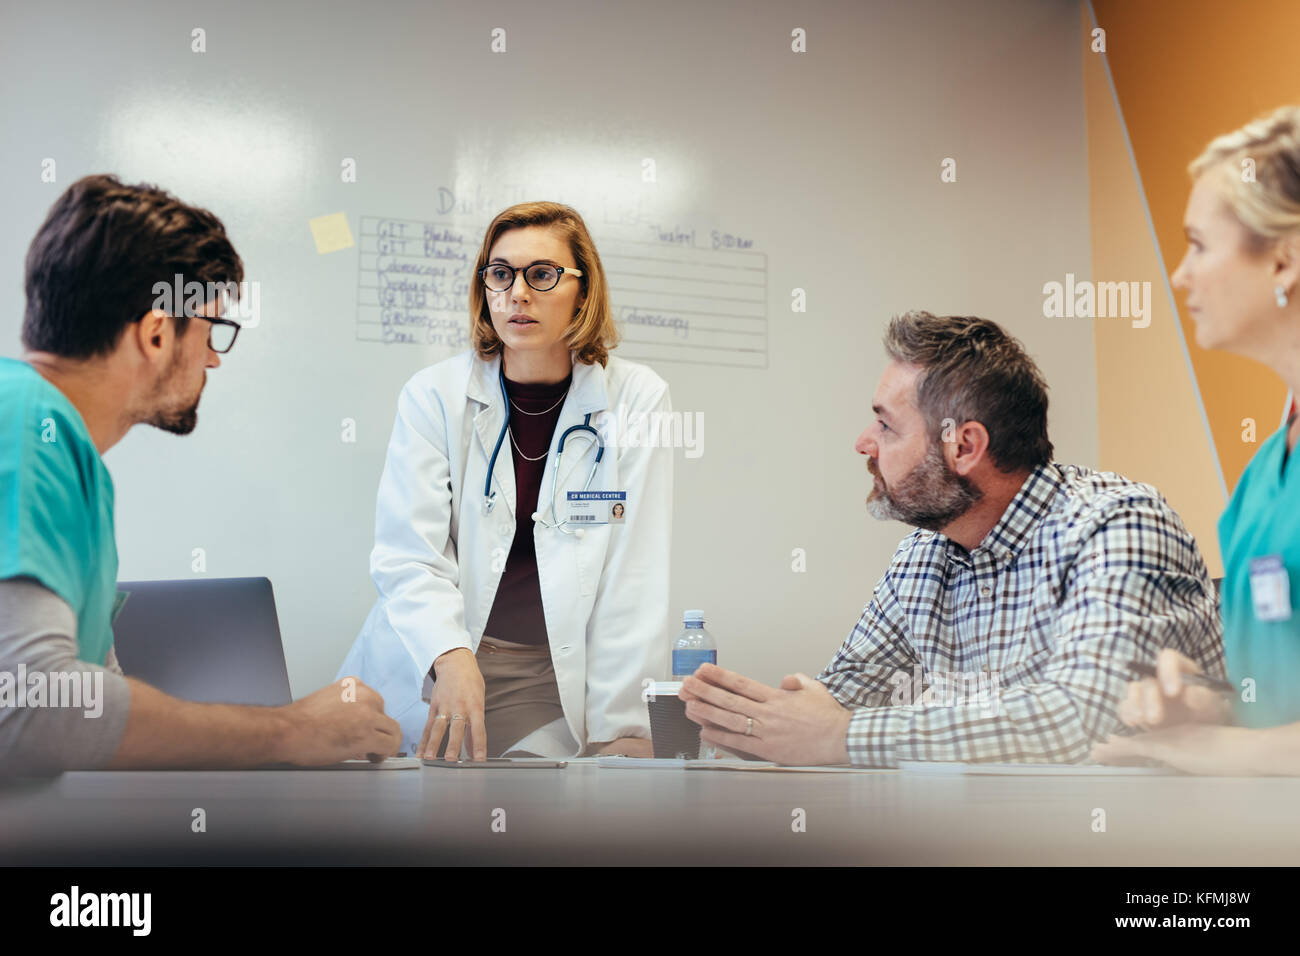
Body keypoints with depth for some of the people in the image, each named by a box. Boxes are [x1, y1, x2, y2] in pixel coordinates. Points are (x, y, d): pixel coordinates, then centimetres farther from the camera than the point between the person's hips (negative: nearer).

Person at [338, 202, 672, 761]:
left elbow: (635, 577, -4)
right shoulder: (433, 395, -1)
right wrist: (451, 658, -27)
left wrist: (620, 727, -9)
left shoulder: (636, 400, -2)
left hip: (553, 675, 0)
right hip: (422, 669, 1)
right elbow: (407, 555, -8)